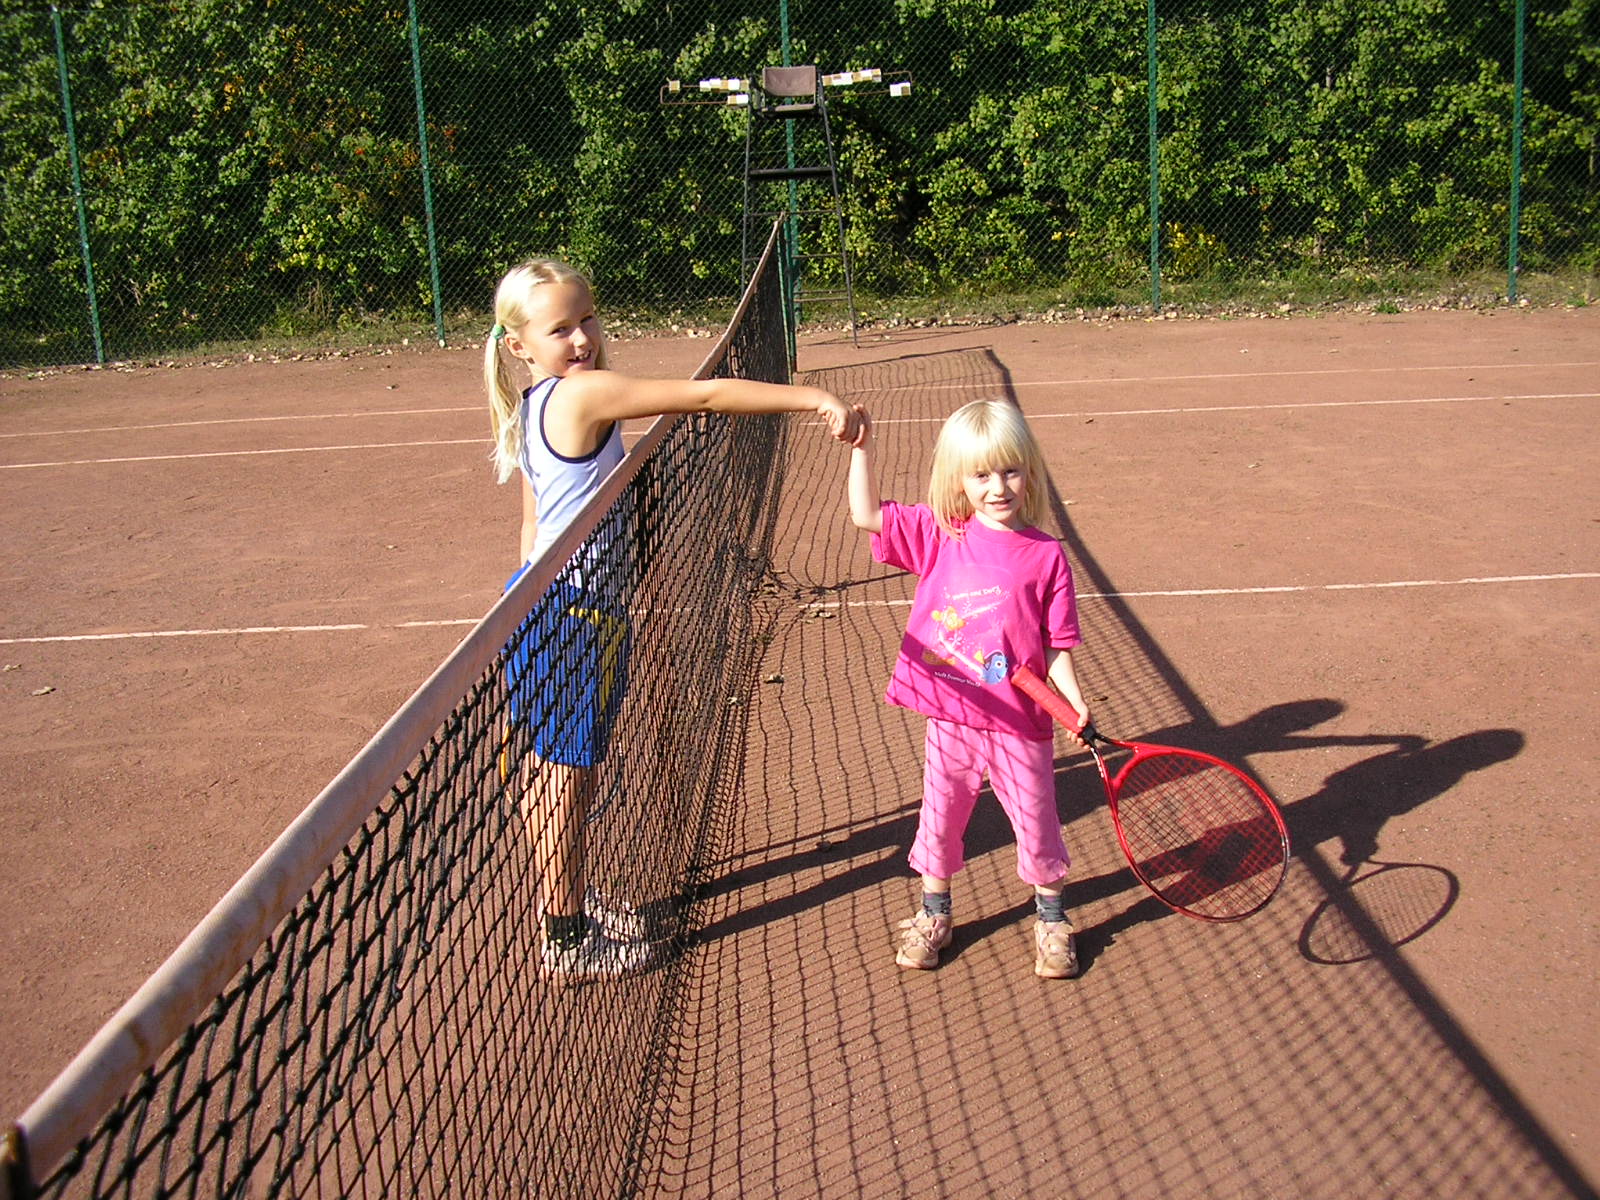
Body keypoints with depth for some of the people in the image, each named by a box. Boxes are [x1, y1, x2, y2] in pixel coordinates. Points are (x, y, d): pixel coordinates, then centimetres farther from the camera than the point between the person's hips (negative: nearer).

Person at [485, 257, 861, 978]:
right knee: (567, 777, 2)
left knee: (549, 770, 20)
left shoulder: (534, 408, 9)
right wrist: (814, 399, -25)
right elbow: (707, 395, -25)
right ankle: (567, 938, 16)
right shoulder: (584, 394, -20)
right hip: (570, 612, -10)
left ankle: (567, 906, 36)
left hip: (542, 600, 10)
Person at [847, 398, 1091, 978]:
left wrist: (1075, 700, -18)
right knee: (940, 815, 16)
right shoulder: (939, 536, -1)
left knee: (1036, 820, 12)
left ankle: (1051, 919, 34)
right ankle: (933, 914, 37)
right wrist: (861, 447, -8)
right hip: (950, 717, 2)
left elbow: (1056, 646, -5)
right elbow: (867, 516, -1)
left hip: (1020, 723, -2)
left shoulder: (1046, 555, -7)